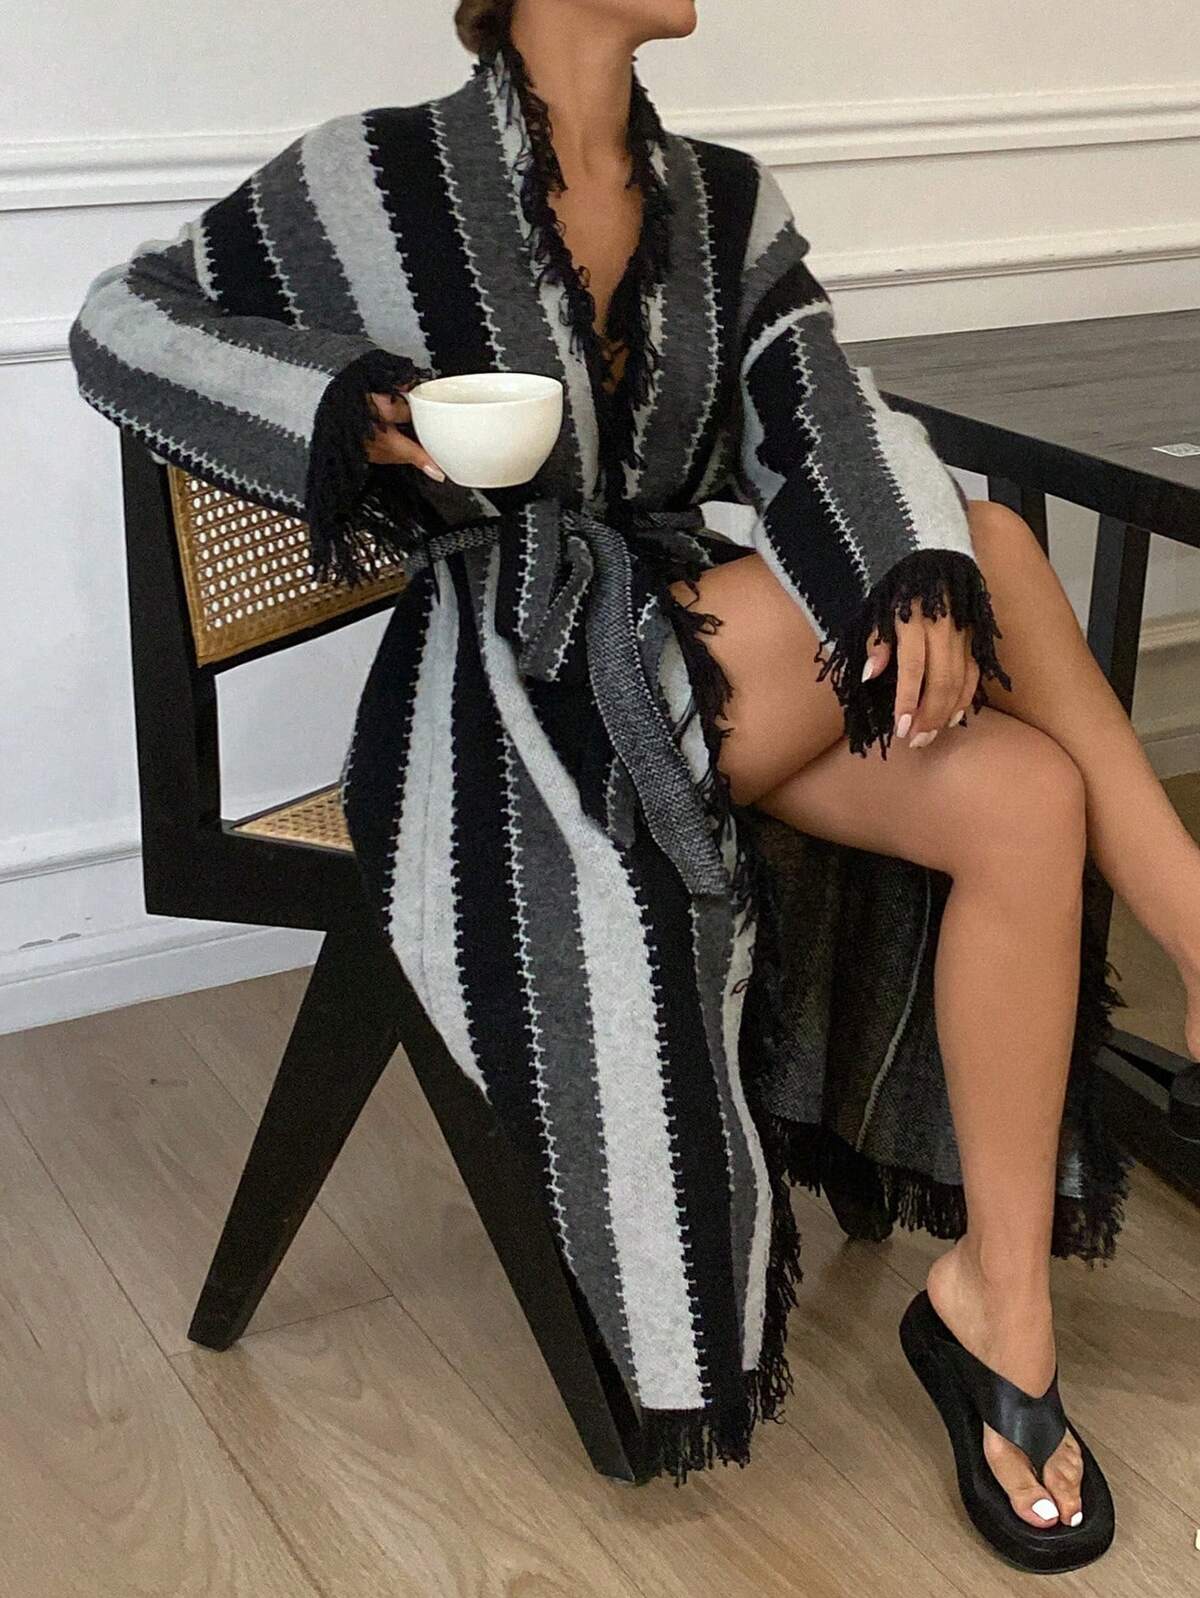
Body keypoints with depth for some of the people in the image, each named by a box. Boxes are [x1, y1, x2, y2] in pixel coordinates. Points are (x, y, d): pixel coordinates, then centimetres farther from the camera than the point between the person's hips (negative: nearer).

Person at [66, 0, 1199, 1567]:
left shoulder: (728, 203, 9)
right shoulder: (387, 179, -5)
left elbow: (826, 422, -5)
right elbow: (120, 324, 1)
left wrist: (920, 577, -27)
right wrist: (349, 408, -18)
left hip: (702, 661, 6)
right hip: (513, 692, -5)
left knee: (1022, 796, -23)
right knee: (994, 541, -21)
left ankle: (1002, 1307, -14)